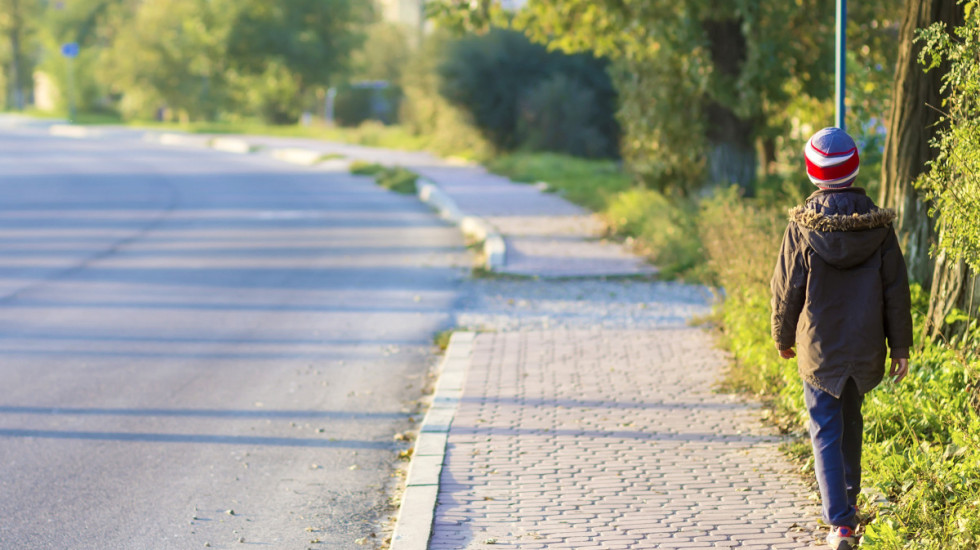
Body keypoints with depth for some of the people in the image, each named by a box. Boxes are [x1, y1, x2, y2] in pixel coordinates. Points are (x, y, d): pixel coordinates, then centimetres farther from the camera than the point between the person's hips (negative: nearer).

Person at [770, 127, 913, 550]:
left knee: (826, 434, 3)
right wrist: (900, 347, 6)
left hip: (819, 348, -3)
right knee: (851, 422, 24)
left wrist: (783, 338, 11)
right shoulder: (877, 225, -7)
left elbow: (786, 289, -6)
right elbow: (896, 290, -3)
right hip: (866, 348, 3)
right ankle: (849, 501, 39)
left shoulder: (802, 226, -12)